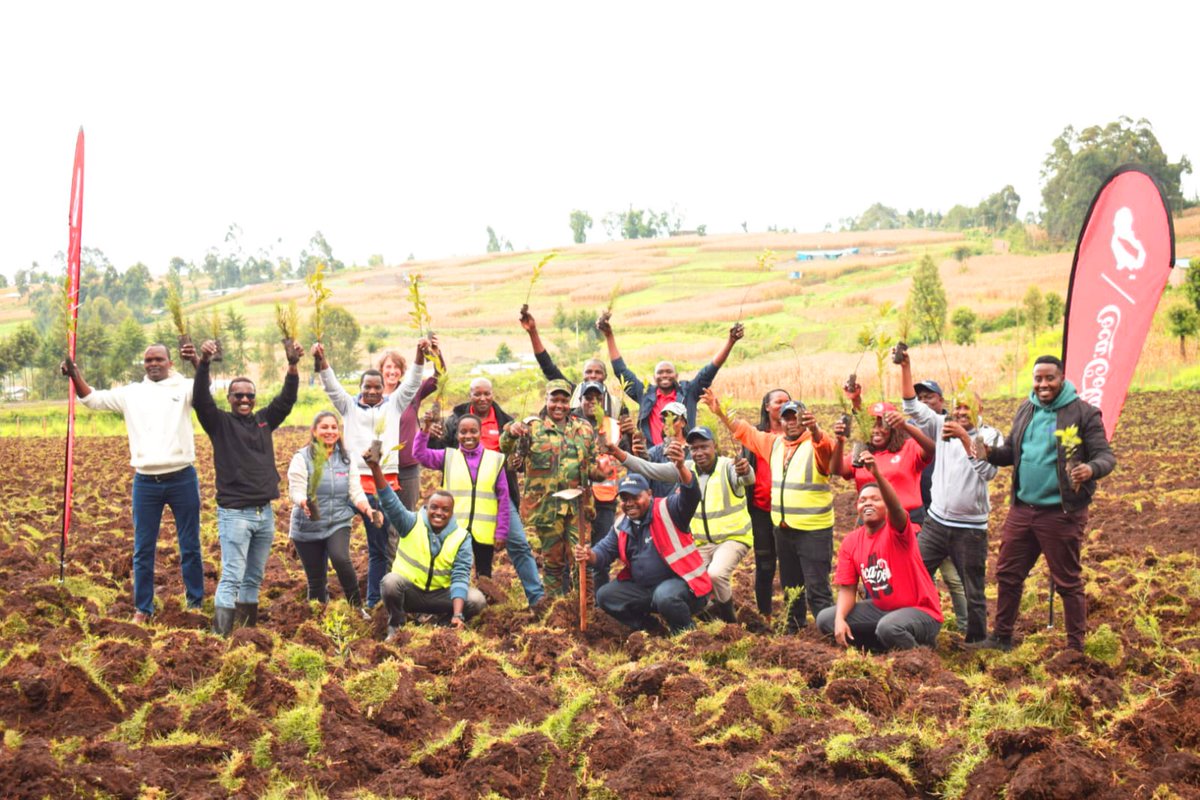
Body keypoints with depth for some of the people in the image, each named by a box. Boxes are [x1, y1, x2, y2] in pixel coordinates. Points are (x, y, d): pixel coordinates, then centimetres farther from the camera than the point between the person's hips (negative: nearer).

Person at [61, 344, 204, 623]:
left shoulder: (183, 388, 1)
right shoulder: (131, 393, 10)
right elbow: (93, 399, 8)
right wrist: (75, 374, -10)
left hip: (182, 479, -2)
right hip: (145, 482, 2)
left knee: (190, 546, 8)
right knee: (143, 549, 8)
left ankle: (195, 602, 21)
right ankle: (143, 608, 18)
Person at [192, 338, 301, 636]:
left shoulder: (264, 420, 13)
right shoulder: (220, 423, 0)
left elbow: (286, 400, 9)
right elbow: (200, 400, -14)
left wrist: (293, 366, -4)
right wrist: (203, 363, -27)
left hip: (265, 512, 5)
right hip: (234, 512, -5)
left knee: (254, 577, 13)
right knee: (232, 576, -11)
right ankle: (220, 634, -13)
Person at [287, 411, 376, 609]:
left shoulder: (346, 459, 6)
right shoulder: (302, 458, -4)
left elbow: (356, 491, 1)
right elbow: (296, 490, -15)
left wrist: (368, 509, -19)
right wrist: (304, 503, -38)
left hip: (338, 523, 1)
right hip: (308, 528, -1)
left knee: (340, 559, -26)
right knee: (316, 579, 5)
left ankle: (357, 607, -13)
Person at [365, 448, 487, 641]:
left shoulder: (461, 537, -5)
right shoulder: (412, 524, -7)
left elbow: (460, 577, -11)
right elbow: (390, 502, -22)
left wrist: (457, 614, -24)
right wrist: (375, 468, -39)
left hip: (441, 594, 1)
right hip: (408, 590, -1)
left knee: (477, 600, -21)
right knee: (390, 581, -34)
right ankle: (396, 624, -6)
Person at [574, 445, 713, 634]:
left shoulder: (667, 510, -11)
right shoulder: (621, 527, 9)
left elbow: (690, 496, -30)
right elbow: (604, 553, 9)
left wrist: (681, 467, -51)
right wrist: (590, 556, -17)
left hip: (681, 582, -7)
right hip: (643, 588, 7)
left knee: (665, 596, -38)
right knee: (605, 595, 0)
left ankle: (688, 633, -7)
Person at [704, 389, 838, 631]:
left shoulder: (816, 444, -9)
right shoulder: (774, 443, 10)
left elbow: (827, 449, -32)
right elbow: (744, 432, 20)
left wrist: (815, 430, -52)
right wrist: (720, 413, 13)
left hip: (814, 530, -7)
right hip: (783, 528, 7)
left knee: (817, 589, -9)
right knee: (790, 585, 20)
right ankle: (793, 630, 33)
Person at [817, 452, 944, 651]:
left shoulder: (897, 530, -15)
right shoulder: (850, 542, 1)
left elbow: (896, 507, -39)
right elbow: (847, 589, 2)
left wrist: (877, 474, -54)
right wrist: (840, 619, -16)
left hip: (921, 612, -7)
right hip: (882, 609, 7)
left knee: (888, 627, -38)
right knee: (825, 619, -3)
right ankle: (890, 647, 6)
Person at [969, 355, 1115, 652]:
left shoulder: (1083, 413, -8)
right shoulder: (1025, 410, 11)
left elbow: (1106, 455, -10)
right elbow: (1010, 452, 18)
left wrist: (1091, 468, -32)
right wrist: (990, 453, -3)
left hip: (1061, 513, -6)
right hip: (1022, 509, 6)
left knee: (1068, 582, 3)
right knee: (1008, 574, 14)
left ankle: (1076, 647, 14)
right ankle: (1001, 637, 28)